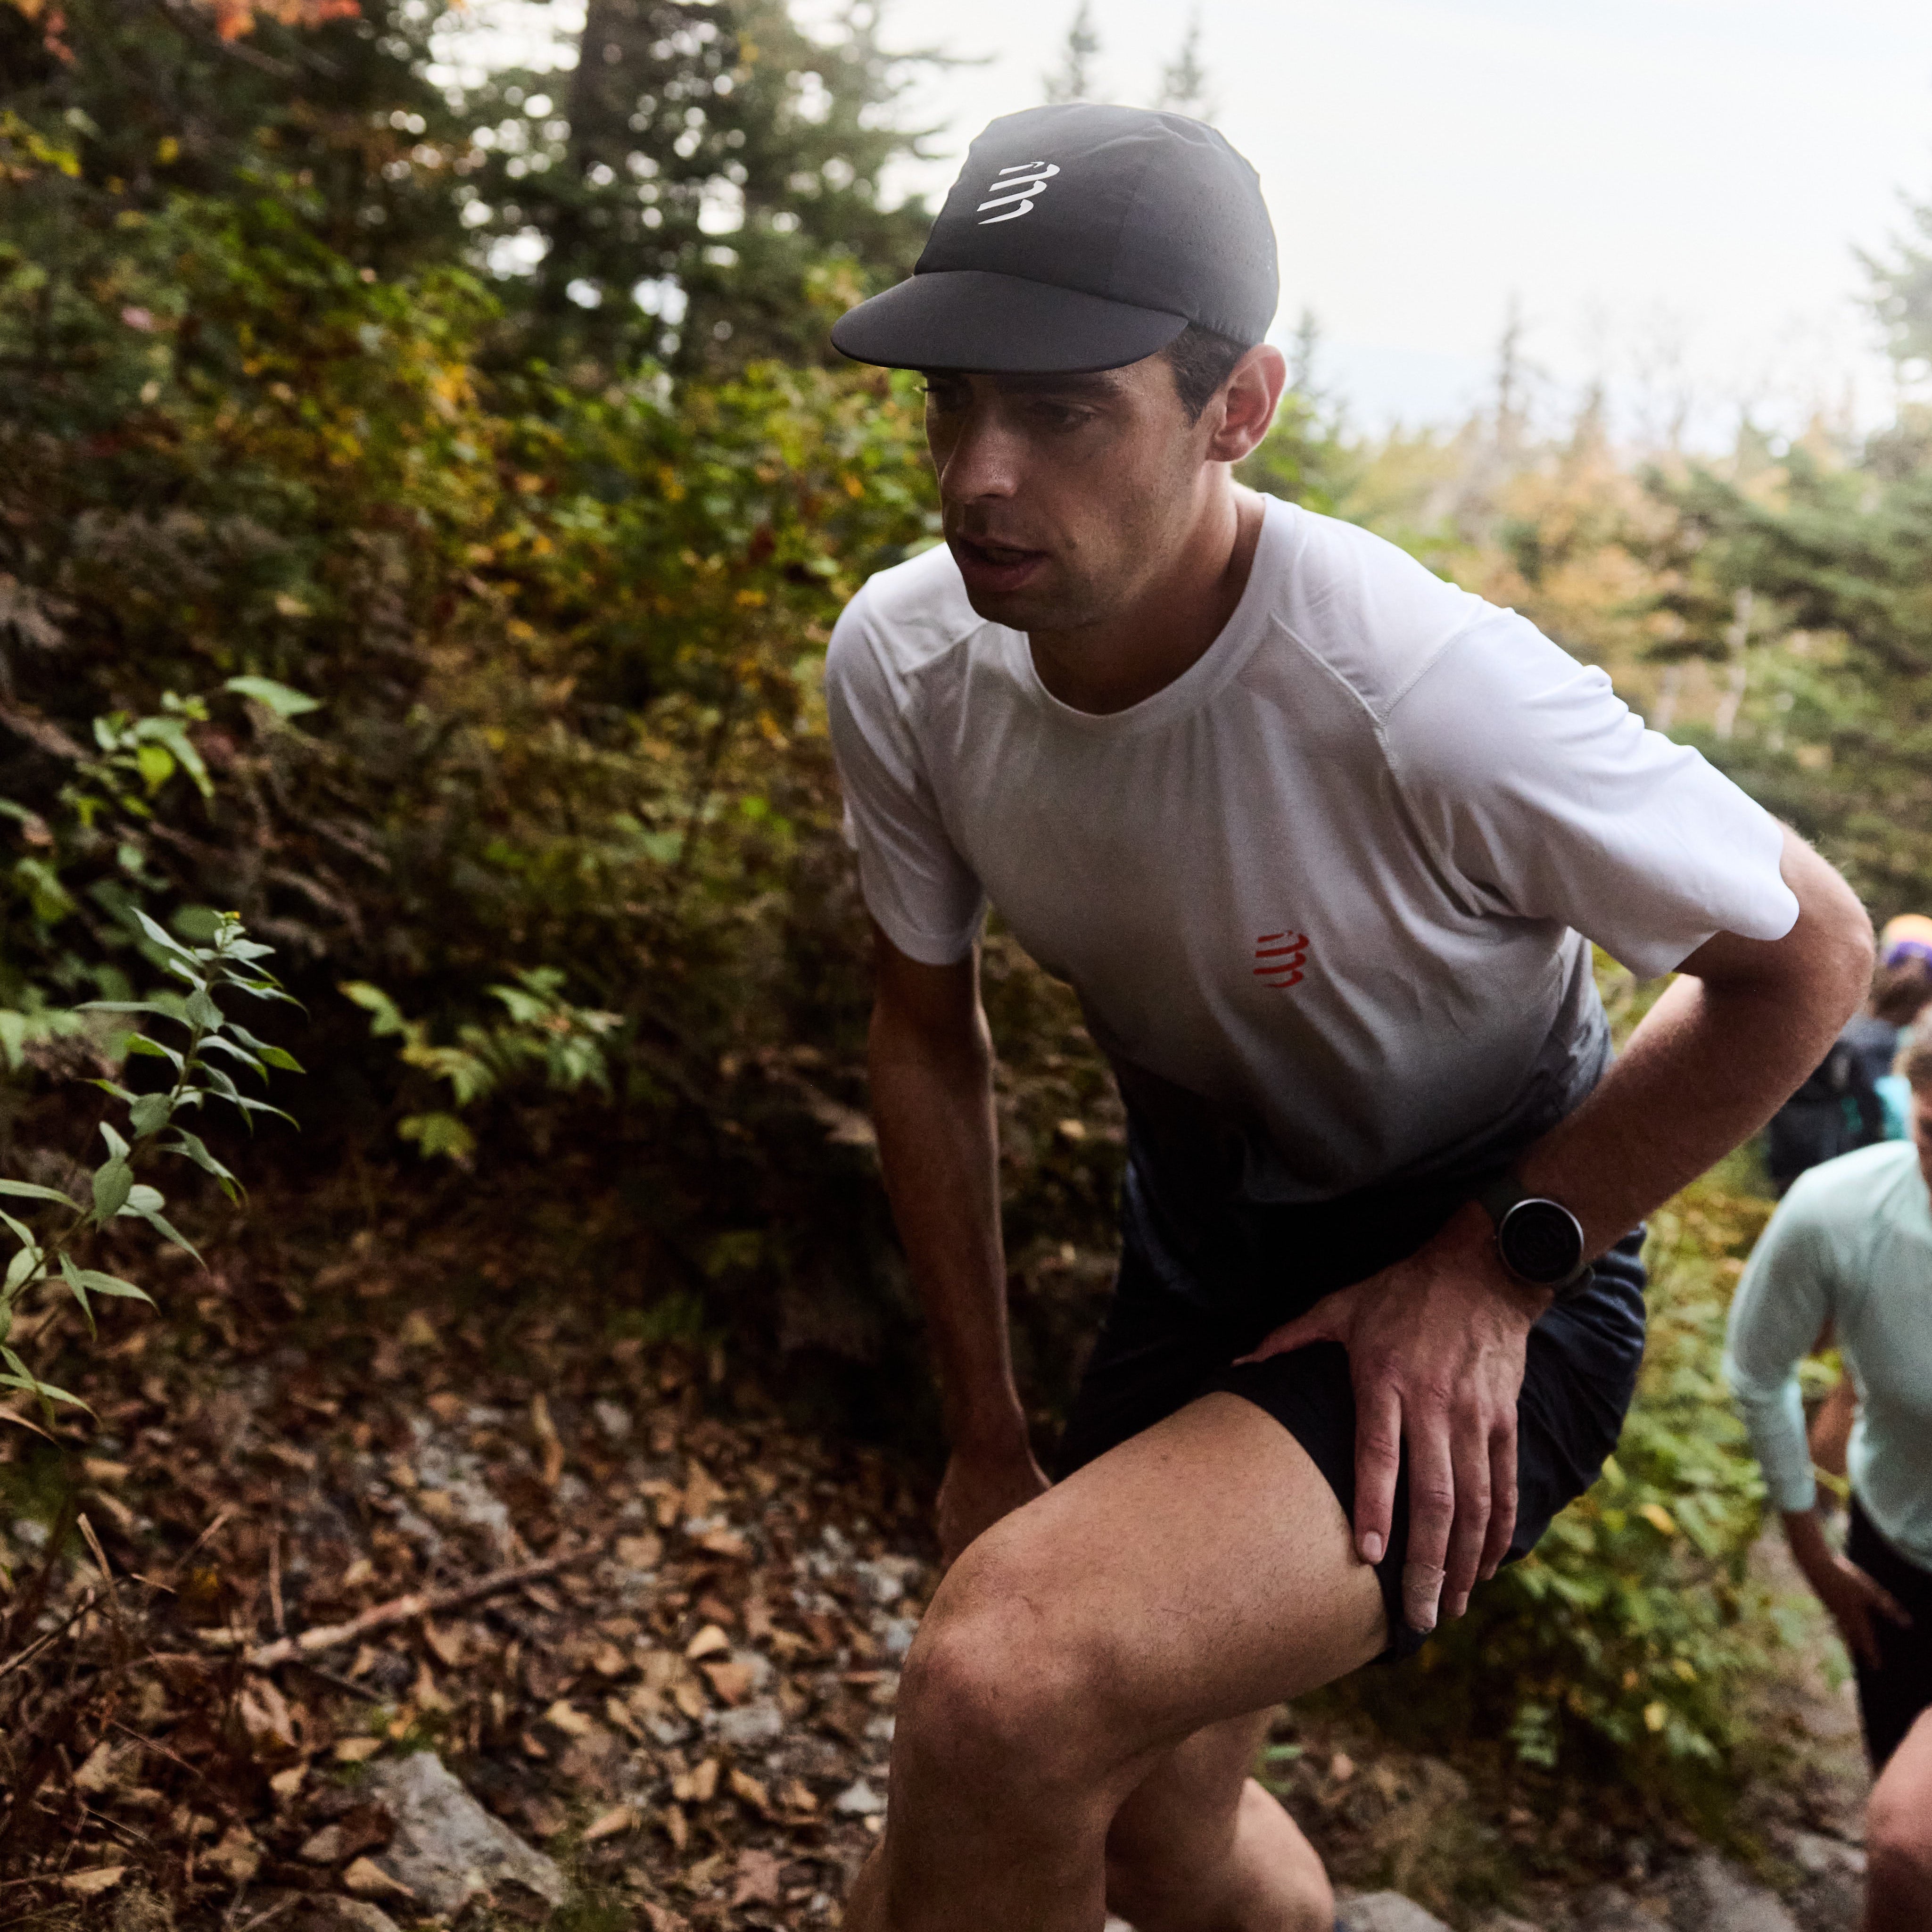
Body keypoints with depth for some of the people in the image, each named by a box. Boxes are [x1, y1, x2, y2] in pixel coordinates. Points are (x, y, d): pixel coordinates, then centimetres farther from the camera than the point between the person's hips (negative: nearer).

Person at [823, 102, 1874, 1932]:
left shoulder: (1434, 699, -33)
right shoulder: (900, 662, -16)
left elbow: (1805, 953, -16)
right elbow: (927, 1028, 0)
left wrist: (1494, 1270, -18)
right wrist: (984, 1436, 3)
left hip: (1480, 1286, -5)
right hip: (1198, 1260, 6)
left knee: (1006, 1691, -30)